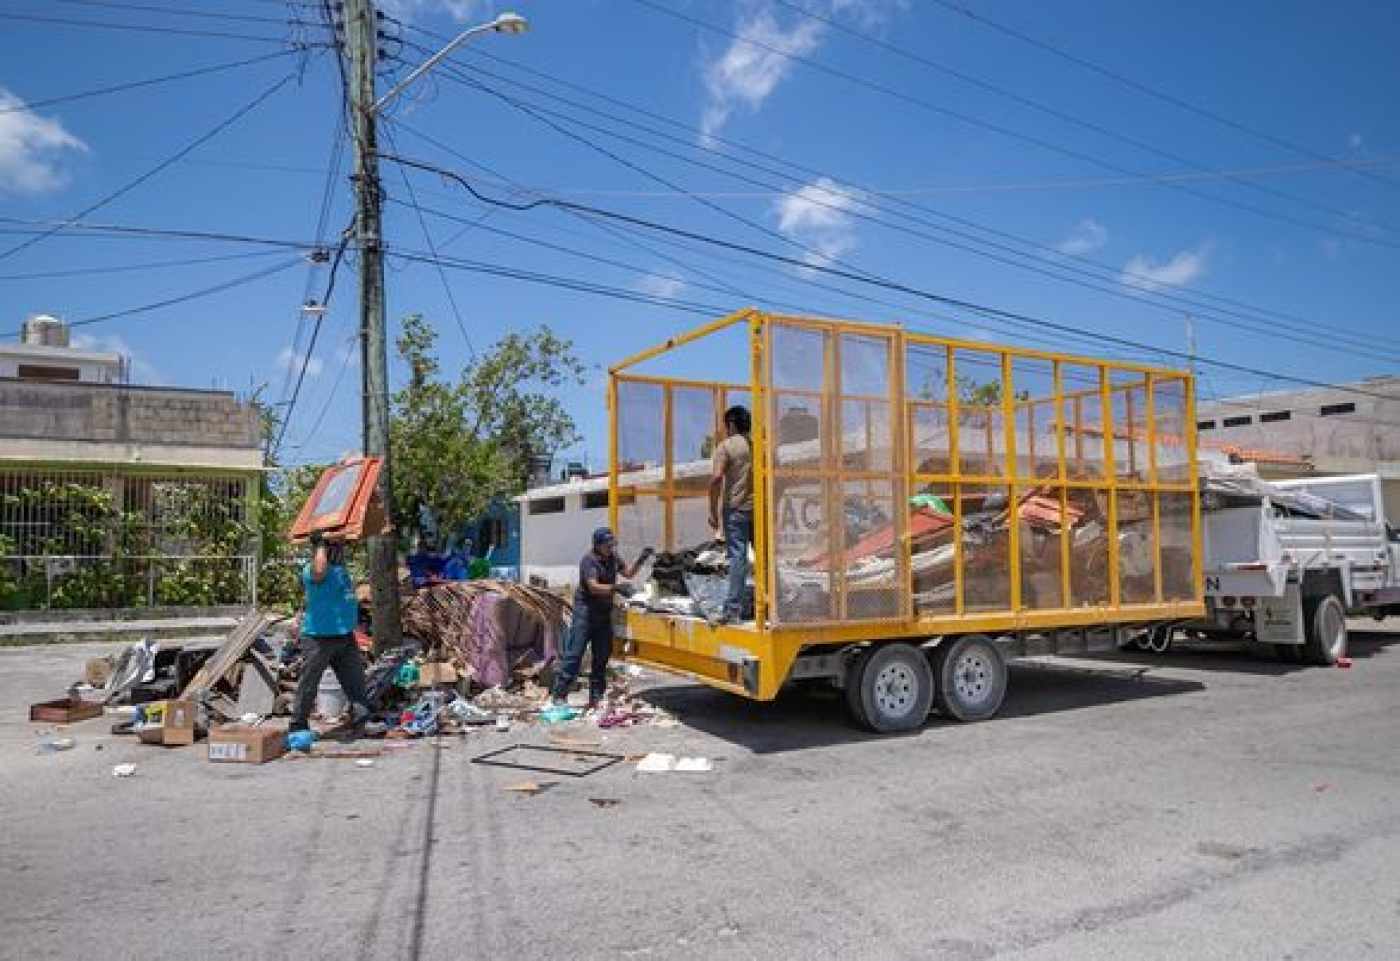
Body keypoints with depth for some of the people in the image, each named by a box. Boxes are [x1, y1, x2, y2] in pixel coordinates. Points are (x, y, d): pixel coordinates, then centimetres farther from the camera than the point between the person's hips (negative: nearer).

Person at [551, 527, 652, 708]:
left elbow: (629, 573, 18)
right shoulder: (589, 560, -15)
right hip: (585, 612, -7)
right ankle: (558, 694, -5)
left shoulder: (613, 558, 8)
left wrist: (640, 560, 3)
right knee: (574, 654, -9)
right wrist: (615, 588, -36)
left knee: (602, 656, 8)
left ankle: (596, 696, 16)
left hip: (604, 613, 7)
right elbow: (594, 587, -25)